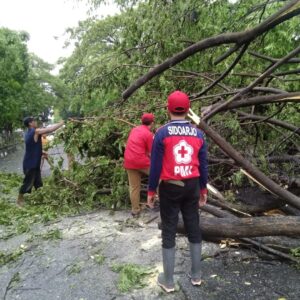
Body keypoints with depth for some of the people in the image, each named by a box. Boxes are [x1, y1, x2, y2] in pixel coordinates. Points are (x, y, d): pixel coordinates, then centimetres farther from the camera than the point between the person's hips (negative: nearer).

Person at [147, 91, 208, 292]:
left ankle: (168, 281, 18)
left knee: (169, 232, 6)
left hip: (170, 187, -3)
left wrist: (151, 191, 1)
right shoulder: (198, 134, 1)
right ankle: (196, 275, 28)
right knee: (194, 229, 15)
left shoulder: (162, 133, -11)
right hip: (192, 186, 4)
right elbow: (203, 164, 5)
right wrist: (203, 189, 15)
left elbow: (156, 165, -9)